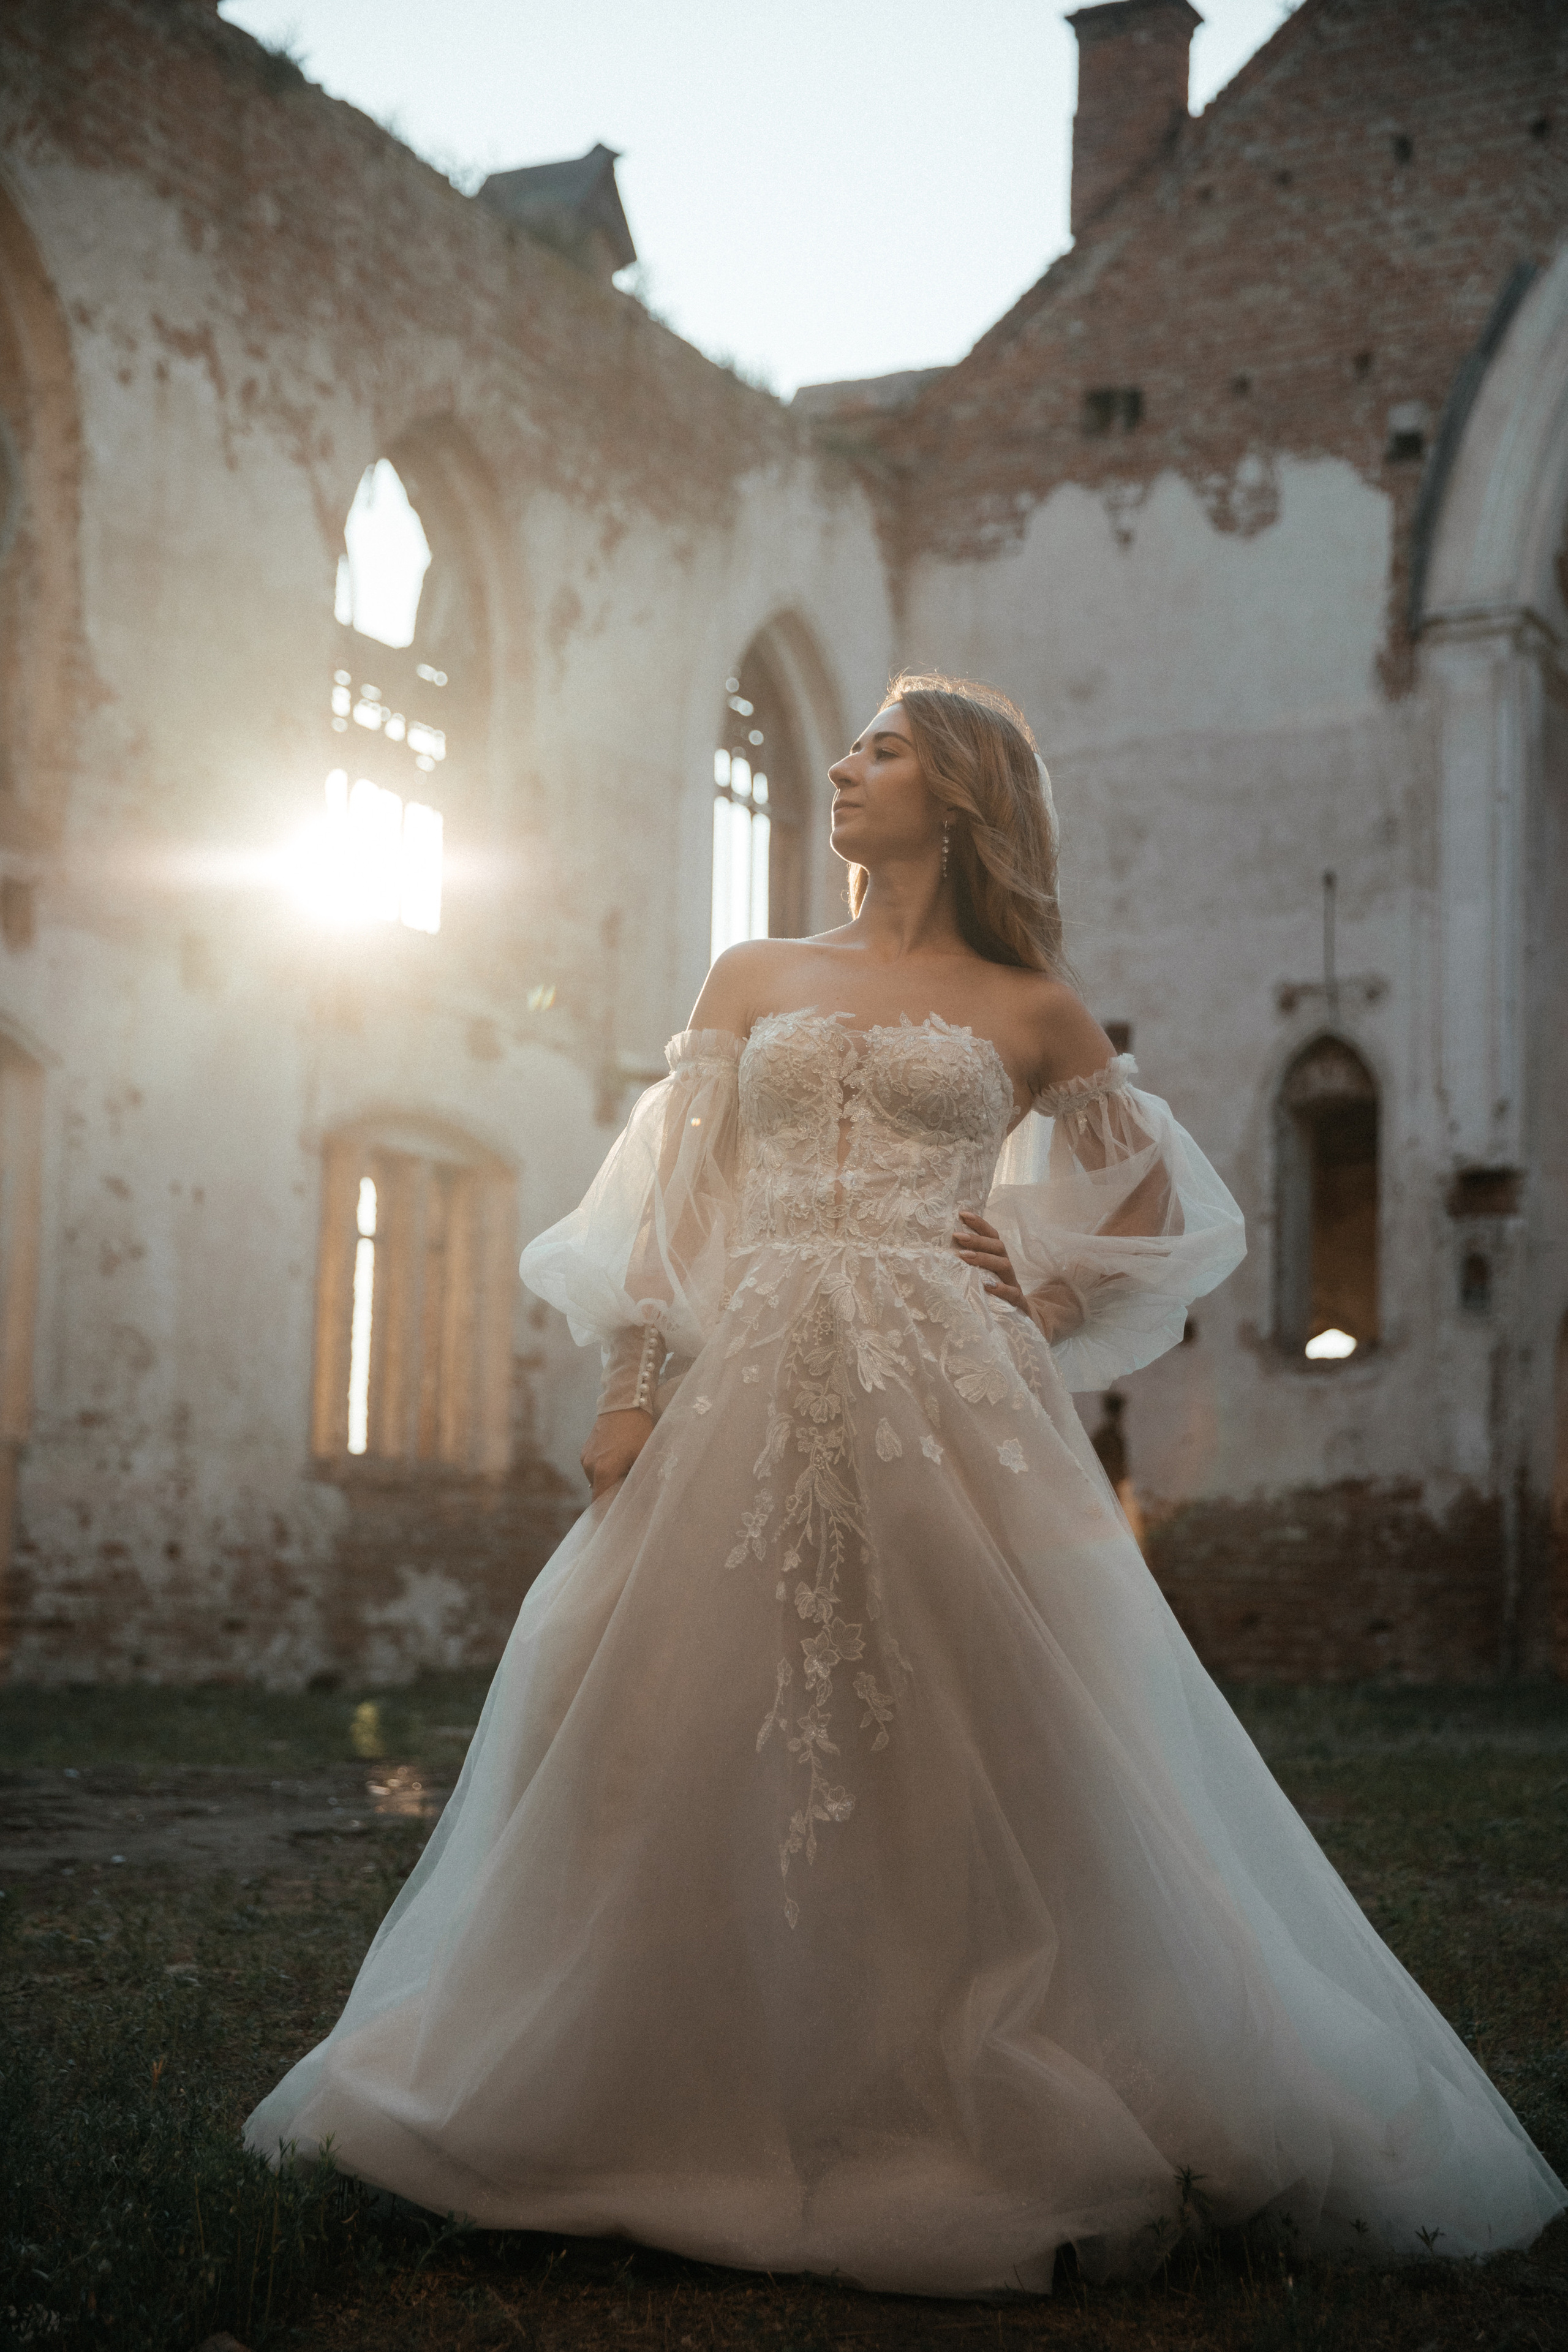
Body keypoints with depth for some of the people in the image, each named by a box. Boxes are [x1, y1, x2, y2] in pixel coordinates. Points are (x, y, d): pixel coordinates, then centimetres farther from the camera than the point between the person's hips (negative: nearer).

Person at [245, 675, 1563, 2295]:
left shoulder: (1028, 1015, 11)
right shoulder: (753, 980, 17)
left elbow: (1158, 1202, 20)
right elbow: (676, 1205, 11)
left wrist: (1047, 1303, 4)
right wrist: (631, 1392, 0)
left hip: (949, 1402, -2)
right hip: (753, 1398, 3)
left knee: (978, 1753, -8)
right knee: (702, 1748, -1)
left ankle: (1070, 2142, 2)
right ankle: (712, 2123, 12)